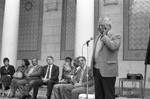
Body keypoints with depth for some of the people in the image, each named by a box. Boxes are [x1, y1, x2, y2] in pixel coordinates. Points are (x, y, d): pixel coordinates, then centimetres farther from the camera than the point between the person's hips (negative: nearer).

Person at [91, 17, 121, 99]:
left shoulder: (116, 36, -2)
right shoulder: (98, 37, 20)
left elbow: (113, 46, -24)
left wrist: (104, 35, -12)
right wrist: (92, 67, 18)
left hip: (107, 70, -7)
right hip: (97, 70, 7)